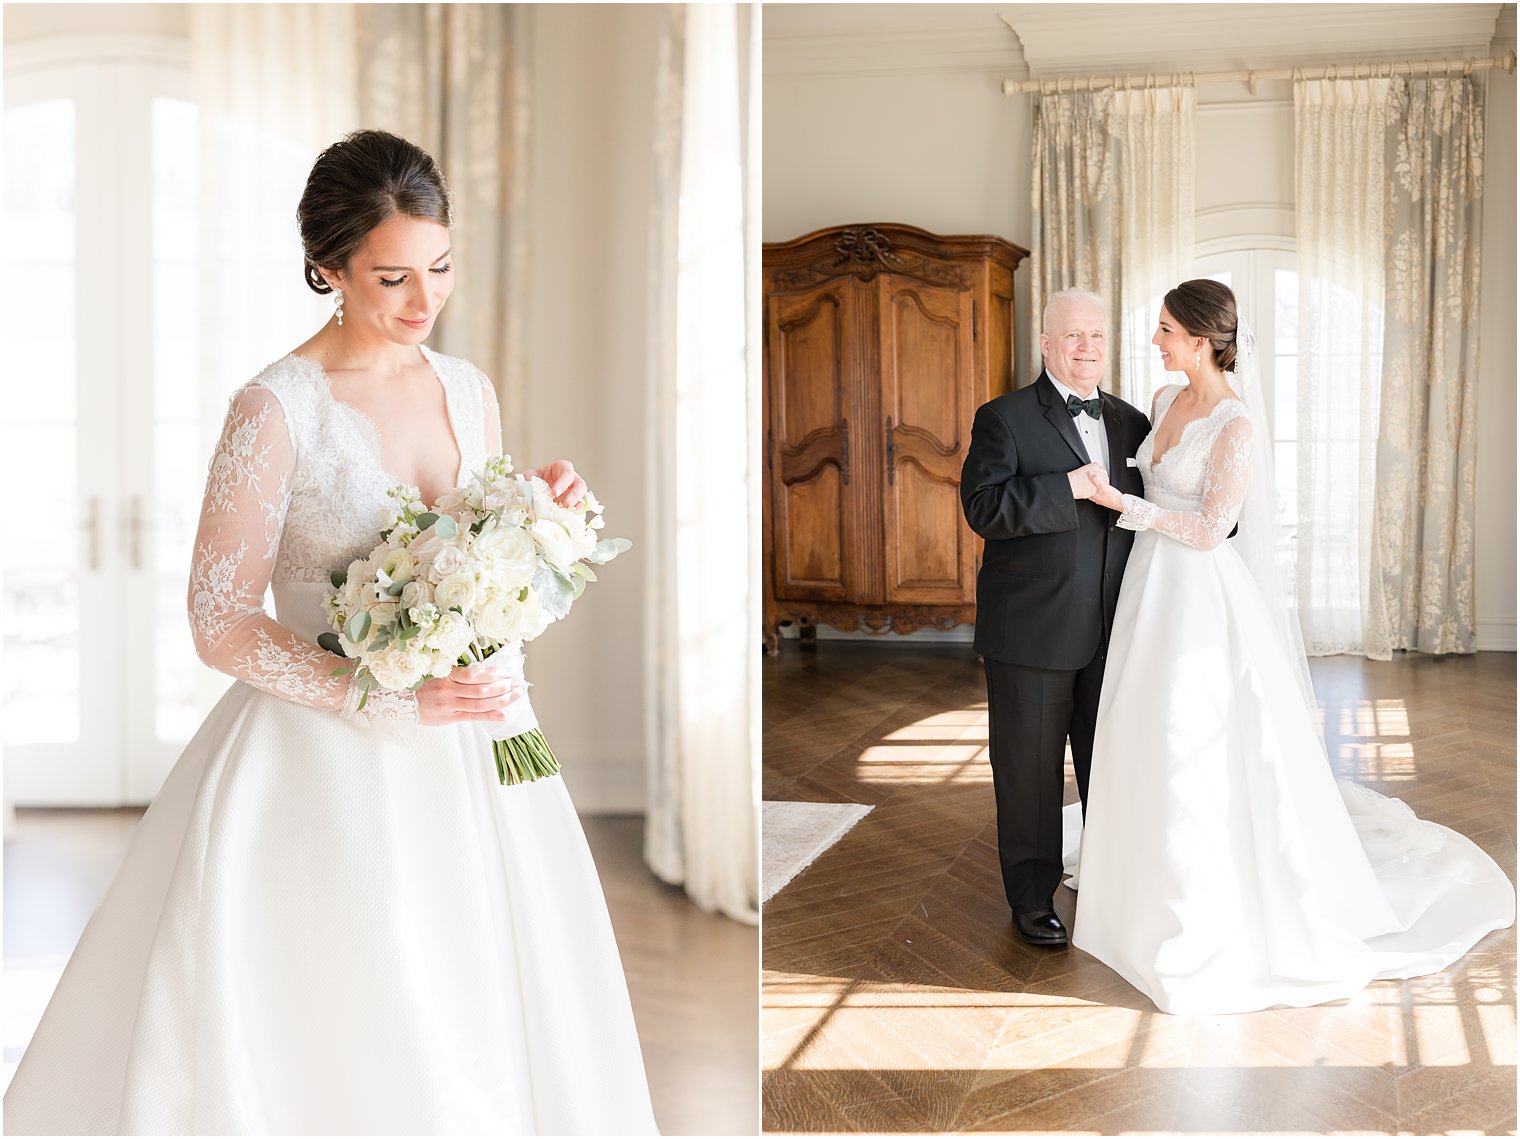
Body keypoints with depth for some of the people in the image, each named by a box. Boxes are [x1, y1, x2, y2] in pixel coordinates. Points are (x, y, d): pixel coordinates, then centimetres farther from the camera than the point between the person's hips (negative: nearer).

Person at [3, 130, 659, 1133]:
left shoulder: (469, 391, 5)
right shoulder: (277, 410, -12)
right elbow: (221, 625, -12)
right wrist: (389, 697, -20)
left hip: (464, 751, 5)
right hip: (328, 760, -5)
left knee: (476, 1016, 12)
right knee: (317, 1032, 5)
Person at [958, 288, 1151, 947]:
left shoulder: (1131, 424, 11)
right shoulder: (1003, 419, -6)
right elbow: (983, 507, -19)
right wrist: (1067, 486, -24)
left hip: (1113, 635, 5)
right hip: (1032, 635, -5)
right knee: (1030, 771, 7)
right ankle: (1032, 898, 22)